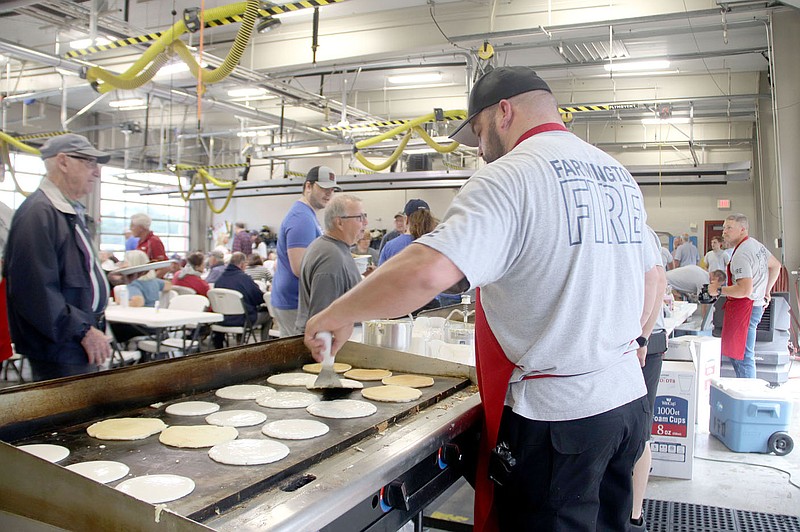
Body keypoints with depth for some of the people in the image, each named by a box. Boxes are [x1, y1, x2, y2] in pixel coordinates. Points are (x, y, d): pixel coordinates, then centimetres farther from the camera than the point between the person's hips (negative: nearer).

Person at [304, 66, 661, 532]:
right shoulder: (619, 175, 11)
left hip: (556, 413, -8)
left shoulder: (510, 177, -16)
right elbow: (651, 276, 19)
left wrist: (340, 313, -16)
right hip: (629, 402, 8)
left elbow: (427, 271, -29)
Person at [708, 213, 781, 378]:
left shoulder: (741, 254, -20)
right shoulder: (756, 244, 13)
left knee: (742, 357, -6)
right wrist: (766, 292, 32)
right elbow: (776, 266, 27)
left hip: (744, 308, -11)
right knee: (733, 353, 16)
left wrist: (719, 290, -15)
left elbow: (745, 290, -27)